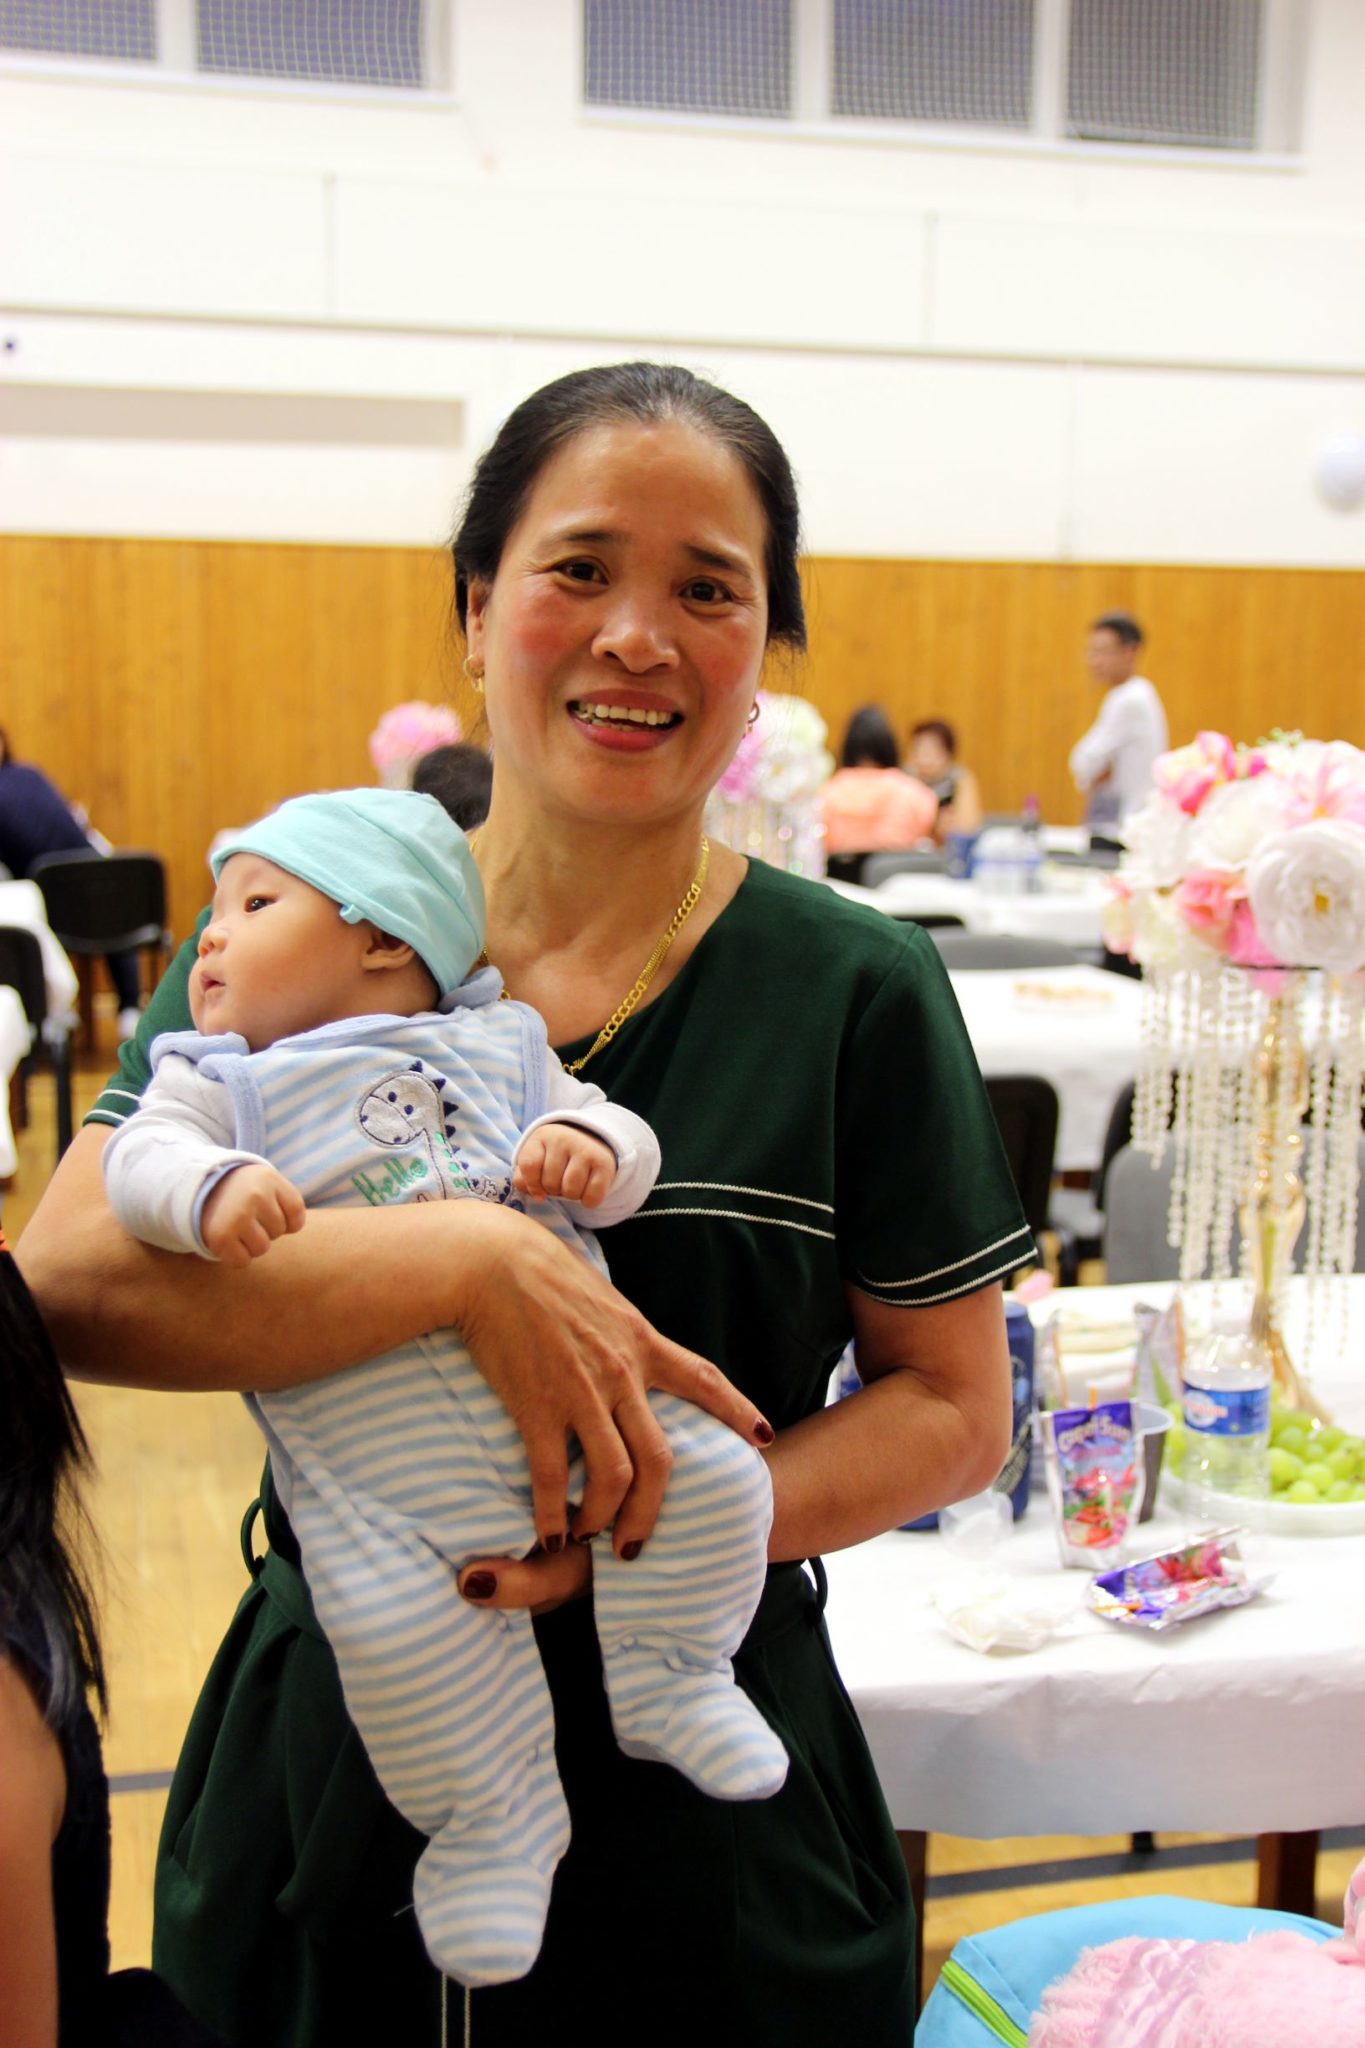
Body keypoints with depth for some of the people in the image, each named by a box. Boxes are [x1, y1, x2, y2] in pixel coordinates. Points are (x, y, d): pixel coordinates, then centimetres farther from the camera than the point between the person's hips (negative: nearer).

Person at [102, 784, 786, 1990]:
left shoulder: (495, 1045, 17)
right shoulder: (221, 1077, 14)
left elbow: (618, 1140, 11)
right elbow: (142, 1155, -4)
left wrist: (589, 1149, -13)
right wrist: (214, 1189, -25)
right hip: (376, 1460, -1)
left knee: (714, 1480, -11)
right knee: (394, 1623, -19)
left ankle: (664, 1682, 16)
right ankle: (494, 1822, 8)